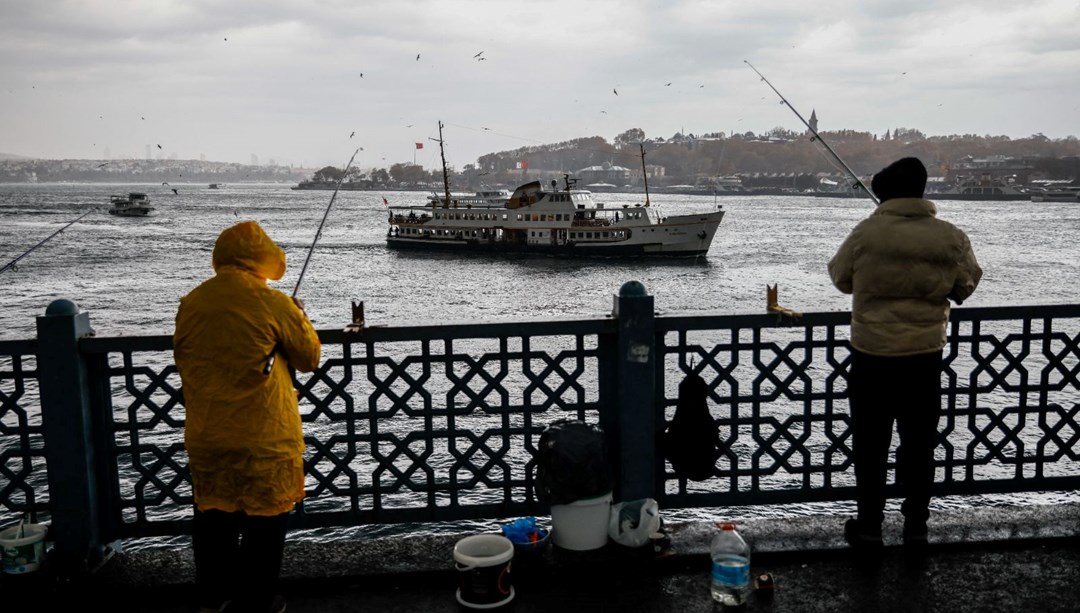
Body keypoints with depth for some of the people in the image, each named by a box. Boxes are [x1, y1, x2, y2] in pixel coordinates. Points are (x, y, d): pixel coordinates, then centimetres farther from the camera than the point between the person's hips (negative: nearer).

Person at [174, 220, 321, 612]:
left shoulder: (191, 303, 0)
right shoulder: (273, 303, -14)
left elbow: (182, 359, 13)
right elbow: (310, 358, -2)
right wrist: (299, 317, 14)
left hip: (206, 436, 5)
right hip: (262, 437, -5)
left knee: (213, 516, 19)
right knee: (263, 521, 9)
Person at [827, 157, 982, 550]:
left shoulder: (866, 234, -12)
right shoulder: (951, 238, -5)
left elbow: (841, 278, 2)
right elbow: (966, 286, 7)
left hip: (872, 354, -2)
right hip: (925, 355, 2)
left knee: (871, 444, 8)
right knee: (919, 443, 13)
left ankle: (868, 526, 16)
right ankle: (916, 526, 22)